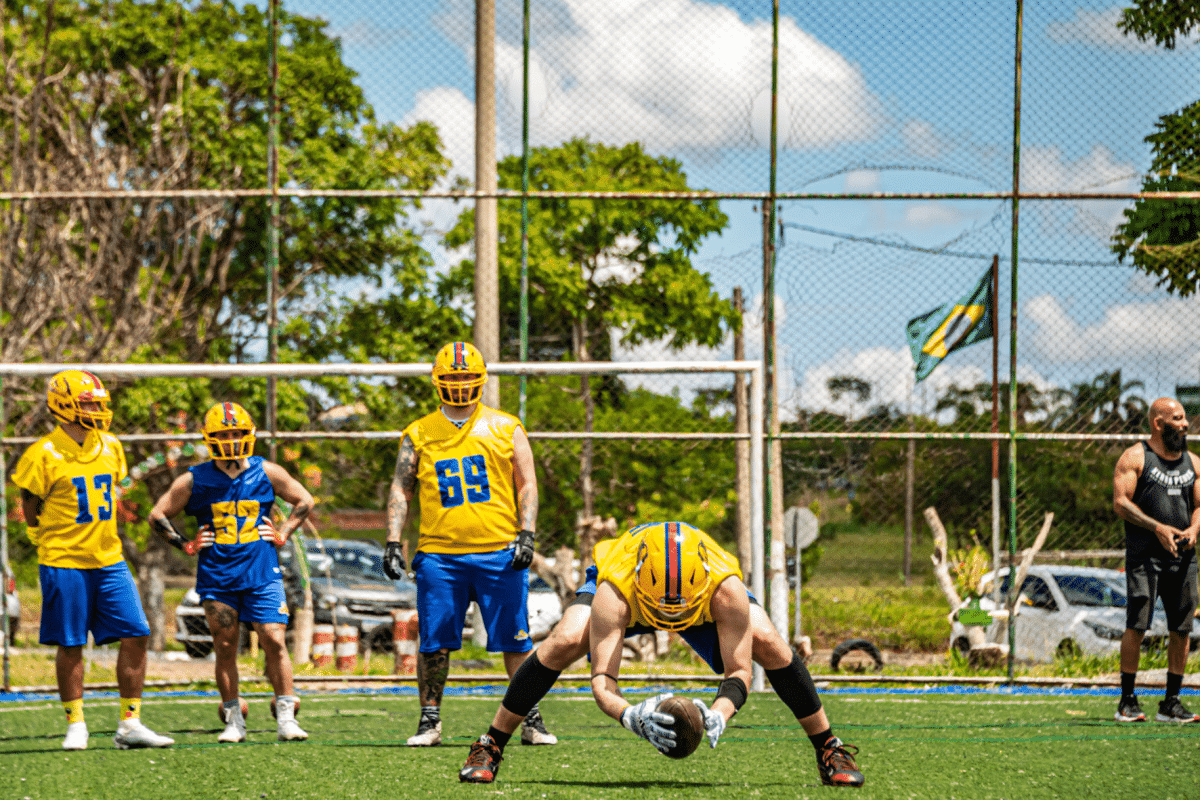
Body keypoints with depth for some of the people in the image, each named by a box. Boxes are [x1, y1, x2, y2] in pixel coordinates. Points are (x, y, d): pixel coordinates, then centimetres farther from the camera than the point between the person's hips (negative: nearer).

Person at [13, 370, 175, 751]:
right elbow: (31, 509, -3)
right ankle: (76, 725, 14)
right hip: (64, 564, -5)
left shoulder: (110, 448, 7)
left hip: (108, 561, 5)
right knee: (70, 645, 1)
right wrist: (58, 541, 0)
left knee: (135, 634, -1)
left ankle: (130, 724, 6)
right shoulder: (44, 455, -11)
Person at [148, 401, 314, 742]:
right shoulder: (194, 480, -1)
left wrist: (283, 535, 7)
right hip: (217, 577, 0)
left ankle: (286, 718, -2)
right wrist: (186, 545, 2)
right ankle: (233, 721, 13)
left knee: (274, 643, -8)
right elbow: (158, 516, 9)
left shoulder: (266, 473, 3)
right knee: (225, 648, 3)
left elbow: (304, 501, 17)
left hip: (262, 575, 0)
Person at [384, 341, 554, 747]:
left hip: (499, 553, -1)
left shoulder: (505, 428, 8)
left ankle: (531, 720, 8)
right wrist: (393, 542, -1)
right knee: (434, 643, 2)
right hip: (439, 555, 1)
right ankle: (430, 721, 13)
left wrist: (526, 535, -6)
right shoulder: (419, 434, 11)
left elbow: (527, 484, 6)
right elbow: (401, 489, 10)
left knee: (515, 642, 0)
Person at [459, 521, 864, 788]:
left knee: (771, 647, -21)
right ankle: (489, 747, -6)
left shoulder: (725, 586, -44)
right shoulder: (614, 589, -46)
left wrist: (718, 714, -58)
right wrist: (628, 715, -68)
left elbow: (739, 670, -36)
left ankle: (830, 750, 1)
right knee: (564, 643, -25)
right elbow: (602, 677, -46)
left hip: (707, 600, 1)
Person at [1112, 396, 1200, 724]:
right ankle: (1127, 701, -2)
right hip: (1144, 556, -5)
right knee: (1136, 626, -9)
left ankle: (1171, 703, 10)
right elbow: (1120, 502, -7)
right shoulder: (1135, 458, 0)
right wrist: (1158, 528, -18)